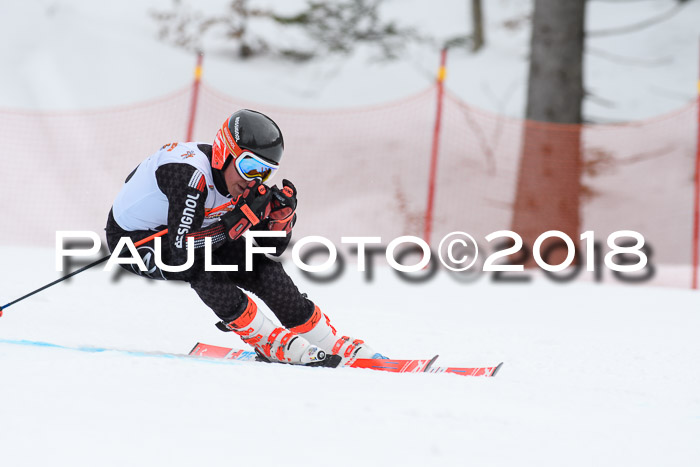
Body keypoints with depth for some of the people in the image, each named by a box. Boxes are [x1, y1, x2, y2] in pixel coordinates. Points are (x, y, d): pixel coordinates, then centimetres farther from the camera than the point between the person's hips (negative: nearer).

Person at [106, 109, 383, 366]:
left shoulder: (245, 183, -13)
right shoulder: (189, 175, -36)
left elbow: (272, 247, -3)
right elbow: (181, 253, -40)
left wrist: (282, 213, -24)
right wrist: (245, 214, -39)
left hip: (178, 232, 7)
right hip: (132, 239, -7)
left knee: (259, 265, -9)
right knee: (202, 268, -33)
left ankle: (329, 343, 3)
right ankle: (271, 343, -18)